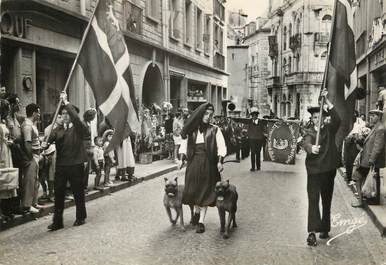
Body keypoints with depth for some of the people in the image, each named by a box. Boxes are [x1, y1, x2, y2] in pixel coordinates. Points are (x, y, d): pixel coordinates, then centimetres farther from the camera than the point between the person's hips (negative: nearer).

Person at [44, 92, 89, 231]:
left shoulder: (79, 128, -3)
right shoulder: (58, 129, 10)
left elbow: (76, 118, -23)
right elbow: (50, 139, -3)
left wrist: (66, 102, -22)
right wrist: (45, 144, -26)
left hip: (76, 165, -4)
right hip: (61, 165, 4)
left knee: (78, 192, 8)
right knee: (58, 193, 4)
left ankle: (80, 218, 25)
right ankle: (57, 221, 11)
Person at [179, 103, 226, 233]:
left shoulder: (214, 130, 1)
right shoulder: (191, 130, 6)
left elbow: (221, 147, -6)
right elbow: (184, 145, 9)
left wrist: (220, 161, -19)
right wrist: (182, 159, -3)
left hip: (208, 164, -2)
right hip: (193, 163, 2)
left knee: (205, 191, -1)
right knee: (193, 190, 7)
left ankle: (201, 221, 4)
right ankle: (196, 212, 34)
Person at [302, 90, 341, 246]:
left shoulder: (329, 129, 5)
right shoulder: (309, 132, 1)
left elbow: (337, 119, -15)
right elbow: (306, 144, -20)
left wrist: (326, 100, -20)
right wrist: (311, 148, -44)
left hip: (329, 170, 2)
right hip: (314, 171, -2)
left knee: (327, 201, 11)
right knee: (313, 200, -10)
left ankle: (325, 229, 25)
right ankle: (312, 232, -13)